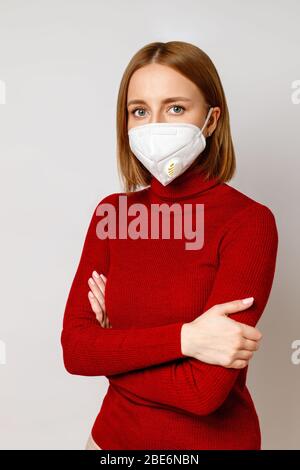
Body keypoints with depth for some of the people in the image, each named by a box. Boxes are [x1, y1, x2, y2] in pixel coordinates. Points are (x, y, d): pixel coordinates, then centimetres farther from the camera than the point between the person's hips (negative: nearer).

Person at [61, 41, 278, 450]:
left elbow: (203, 390, -24)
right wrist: (182, 338, -24)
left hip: (210, 439, -4)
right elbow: (74, 350, -12)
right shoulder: (111, 213, -4)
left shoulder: (250, 222, -19)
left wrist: (115, 344, -11)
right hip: (114, 432, 4)